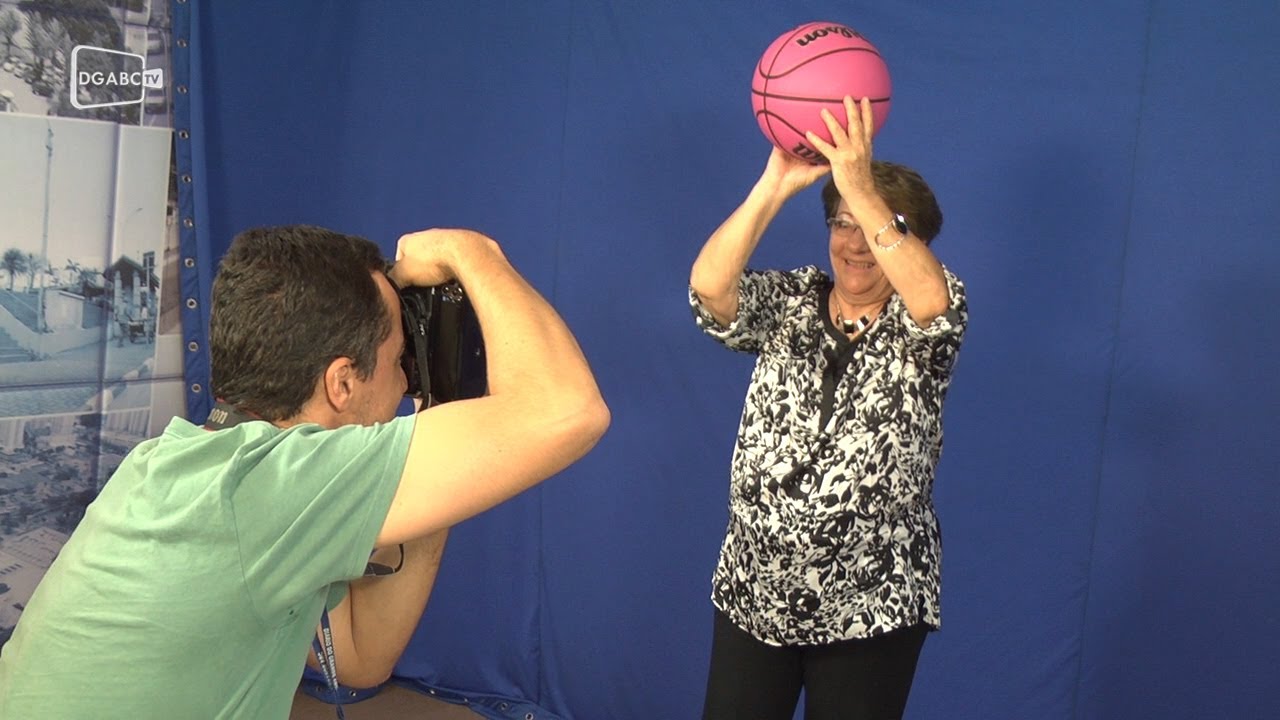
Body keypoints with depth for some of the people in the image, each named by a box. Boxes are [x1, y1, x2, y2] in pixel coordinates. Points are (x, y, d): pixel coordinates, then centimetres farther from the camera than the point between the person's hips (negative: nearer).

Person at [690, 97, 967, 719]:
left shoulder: (920, 332, -4)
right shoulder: (788, 302, 2)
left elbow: (934, 299, -28)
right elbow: (709, 288, -18)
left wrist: (863, 190, -38)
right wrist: (774, 186, -29)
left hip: (872, 605, -2)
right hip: (754, 591, 2)